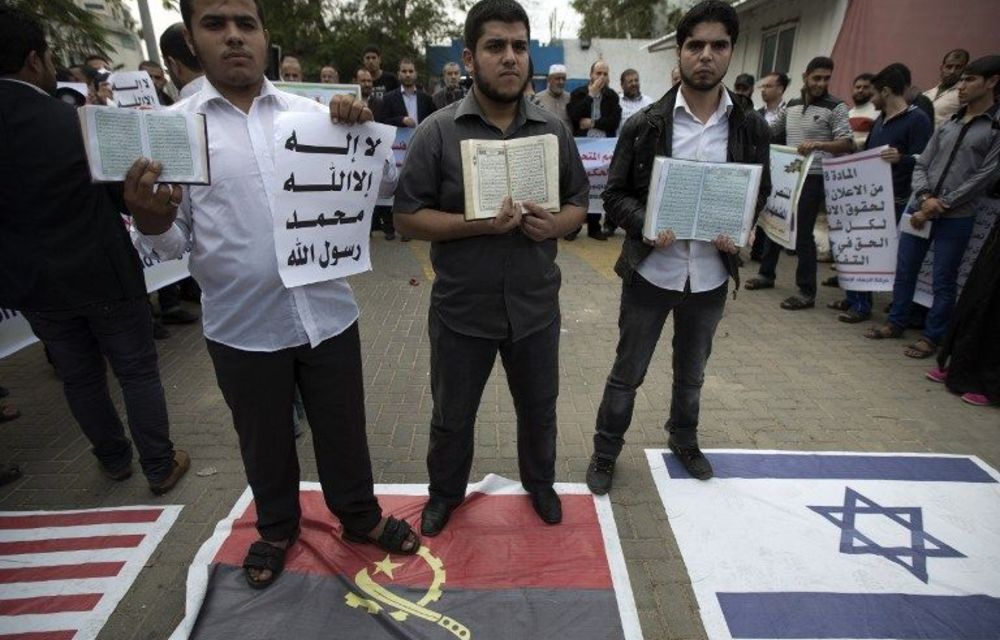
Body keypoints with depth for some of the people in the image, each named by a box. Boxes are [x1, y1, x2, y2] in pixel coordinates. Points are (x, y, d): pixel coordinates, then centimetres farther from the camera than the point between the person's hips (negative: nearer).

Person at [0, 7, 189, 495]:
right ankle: (160, 467, 18)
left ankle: (114, 459, 33)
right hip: (105, 272, -3)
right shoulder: (76, 121, -15)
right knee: (138, 372, 9)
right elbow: (124, 193, -3)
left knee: (79, 377, 17)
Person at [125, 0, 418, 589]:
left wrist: (367, 129, -14)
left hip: (328, 313, 1)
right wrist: (152, 224, -24)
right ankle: (278, 526, 47)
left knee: (343, 429, 17)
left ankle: (360, 516, 43)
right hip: (243, 328, 0)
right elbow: (174, 243, -2)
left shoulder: (313, 113, 2)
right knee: (265, 440, 20)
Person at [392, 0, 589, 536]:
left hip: (535, 306, 3)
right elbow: (407, 217, -9)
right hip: (462, 309, -2)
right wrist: (478, 223, -22)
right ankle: (445, 492, 45)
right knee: (452, 416, 17)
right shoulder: (437, 132, -8)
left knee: (539, 407, 21)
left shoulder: (554, 130, 1)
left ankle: (540, 482, 49)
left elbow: (579, 203, 9)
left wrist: (553, 225, -15)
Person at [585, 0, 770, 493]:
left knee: (692, 373, 22)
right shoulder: (644, 125, -7)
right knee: (627, 373, 10)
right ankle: (605, 452, 32)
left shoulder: (751, 128, 0)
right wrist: (646, 226, -22)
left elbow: (760, 194, 10)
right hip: (650, 272, -2)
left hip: (711, 277, 3)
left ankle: (683, 440, 48)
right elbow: (615, 195, -3)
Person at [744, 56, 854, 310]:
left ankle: (807, 292, 2)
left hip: (813, 178, -6)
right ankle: (766, 274, 29)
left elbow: (848, 143, -14)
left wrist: (817, 145, -31)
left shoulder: (836, 108, -5)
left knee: (802, 232, -6)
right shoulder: (791, 106, 12)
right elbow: (770, 132, 23)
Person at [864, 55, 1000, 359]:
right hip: (918, 209, 5)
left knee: (944, 281, 4)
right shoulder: (947, 125, 13)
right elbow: (920, 166, 10)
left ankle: (931, 336, 15)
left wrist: (940, 206, -12)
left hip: (956, 218, -5)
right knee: (904, 271, 11)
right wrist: (925, 197, -9)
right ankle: (895, 323, 26)